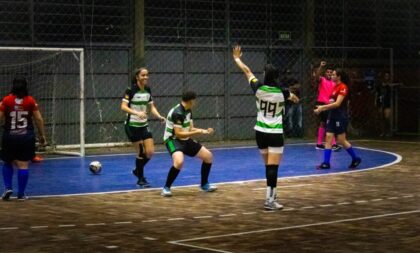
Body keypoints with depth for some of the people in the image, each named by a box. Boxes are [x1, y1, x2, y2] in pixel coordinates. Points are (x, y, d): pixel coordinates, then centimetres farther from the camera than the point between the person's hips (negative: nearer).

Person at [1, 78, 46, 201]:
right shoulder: (30, 100, -1)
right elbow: (39, 119, -1)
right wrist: (42, 135, 8)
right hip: (27, 137, 0)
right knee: (23, 165, 3)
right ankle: (21, 194, 5)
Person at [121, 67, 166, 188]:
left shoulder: (148, 90, 5)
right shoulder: (131, 90, -14)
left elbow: (152, 107, 10)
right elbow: (123, 106, -21)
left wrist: (159, 116, -8)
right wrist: (137, 113, -35)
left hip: (144, 125, 6)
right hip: (132, 126, -6)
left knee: (150, 152, 0)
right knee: (141, 153, -4)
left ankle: (137, 170, 27)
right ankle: (141, 179, 14)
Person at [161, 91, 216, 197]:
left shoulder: (188, 111, 6)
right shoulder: (177, 113, -24)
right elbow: (178, 134, -26)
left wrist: (205, 131, 4)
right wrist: (198, 132, -23)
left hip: (185, 140, 9)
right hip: (173, 140, -9)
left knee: (208, 156, 9)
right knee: (179, 162, -37)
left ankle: (204, 185, 24)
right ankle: (166, 188, -20)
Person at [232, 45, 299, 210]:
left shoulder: (258, 89, -8)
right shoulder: (282, 92, -10)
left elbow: (247, 71, 10)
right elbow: (294, 98, 17)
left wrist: (237, 58, 27)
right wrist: (295, 99, 43)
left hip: (260, 132, 4)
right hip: (275, 134, -3)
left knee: (268, 166, 17)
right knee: (273, 167, -7)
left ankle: (272, 194, 28)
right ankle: (269, 200, -14)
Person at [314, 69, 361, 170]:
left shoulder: (343, 87, -13)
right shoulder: (335, 87, 12)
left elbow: (337, 103, -20)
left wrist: (323, 107, -21)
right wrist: (321, 108, 9)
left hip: (340, 117, -8)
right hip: (332, 116, 8)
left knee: (341, 140, -2)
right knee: (328, 138, 1)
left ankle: (355, 159, 14)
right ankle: (326, 163, 0)